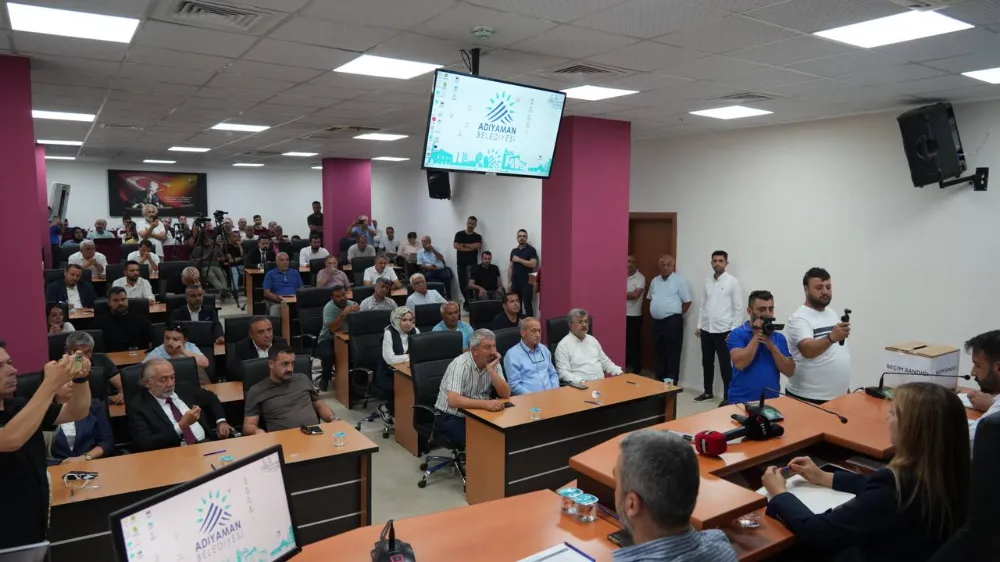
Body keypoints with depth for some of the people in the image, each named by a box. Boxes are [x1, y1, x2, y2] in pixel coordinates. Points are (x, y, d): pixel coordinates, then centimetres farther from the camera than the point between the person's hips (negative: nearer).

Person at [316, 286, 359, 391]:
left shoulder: (352, 304, -4)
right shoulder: (329, 307, -16)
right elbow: (332, 328, -27)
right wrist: (344, 314, -36)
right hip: (328, 338, -3)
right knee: (327, 355, -32)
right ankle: (325, 377, 1)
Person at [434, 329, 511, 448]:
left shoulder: (494, 363, -3)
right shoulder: (460, 364, -22)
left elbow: (506, 394, -10)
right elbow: (453, 400, -33)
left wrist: (491, 370, -21)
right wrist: (485, 404, -43)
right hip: (451, 417, -5)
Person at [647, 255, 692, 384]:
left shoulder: (680, 280, -7)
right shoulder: (655, 281, 13)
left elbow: (687, 301, -7)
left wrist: (675, 313, -2)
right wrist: (655, 312, 13)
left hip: (672, 322, -6)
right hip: (657, 321, 6)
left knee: (672, 354, -1)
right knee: (659, 352, 14)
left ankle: (672, 382, 5)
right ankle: (659, 379, 24)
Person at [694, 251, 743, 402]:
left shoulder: (732, 282, -7)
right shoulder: (707, 280, 8)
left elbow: (738, 308, -7)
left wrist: (734, 331, -11)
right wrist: (699, 325, 10)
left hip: (723, 331, -5)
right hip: (706, 330, 5)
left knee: (725, 366, 1)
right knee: (707, 363, 15)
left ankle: (727, 397, 10)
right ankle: (708, 392, 29)